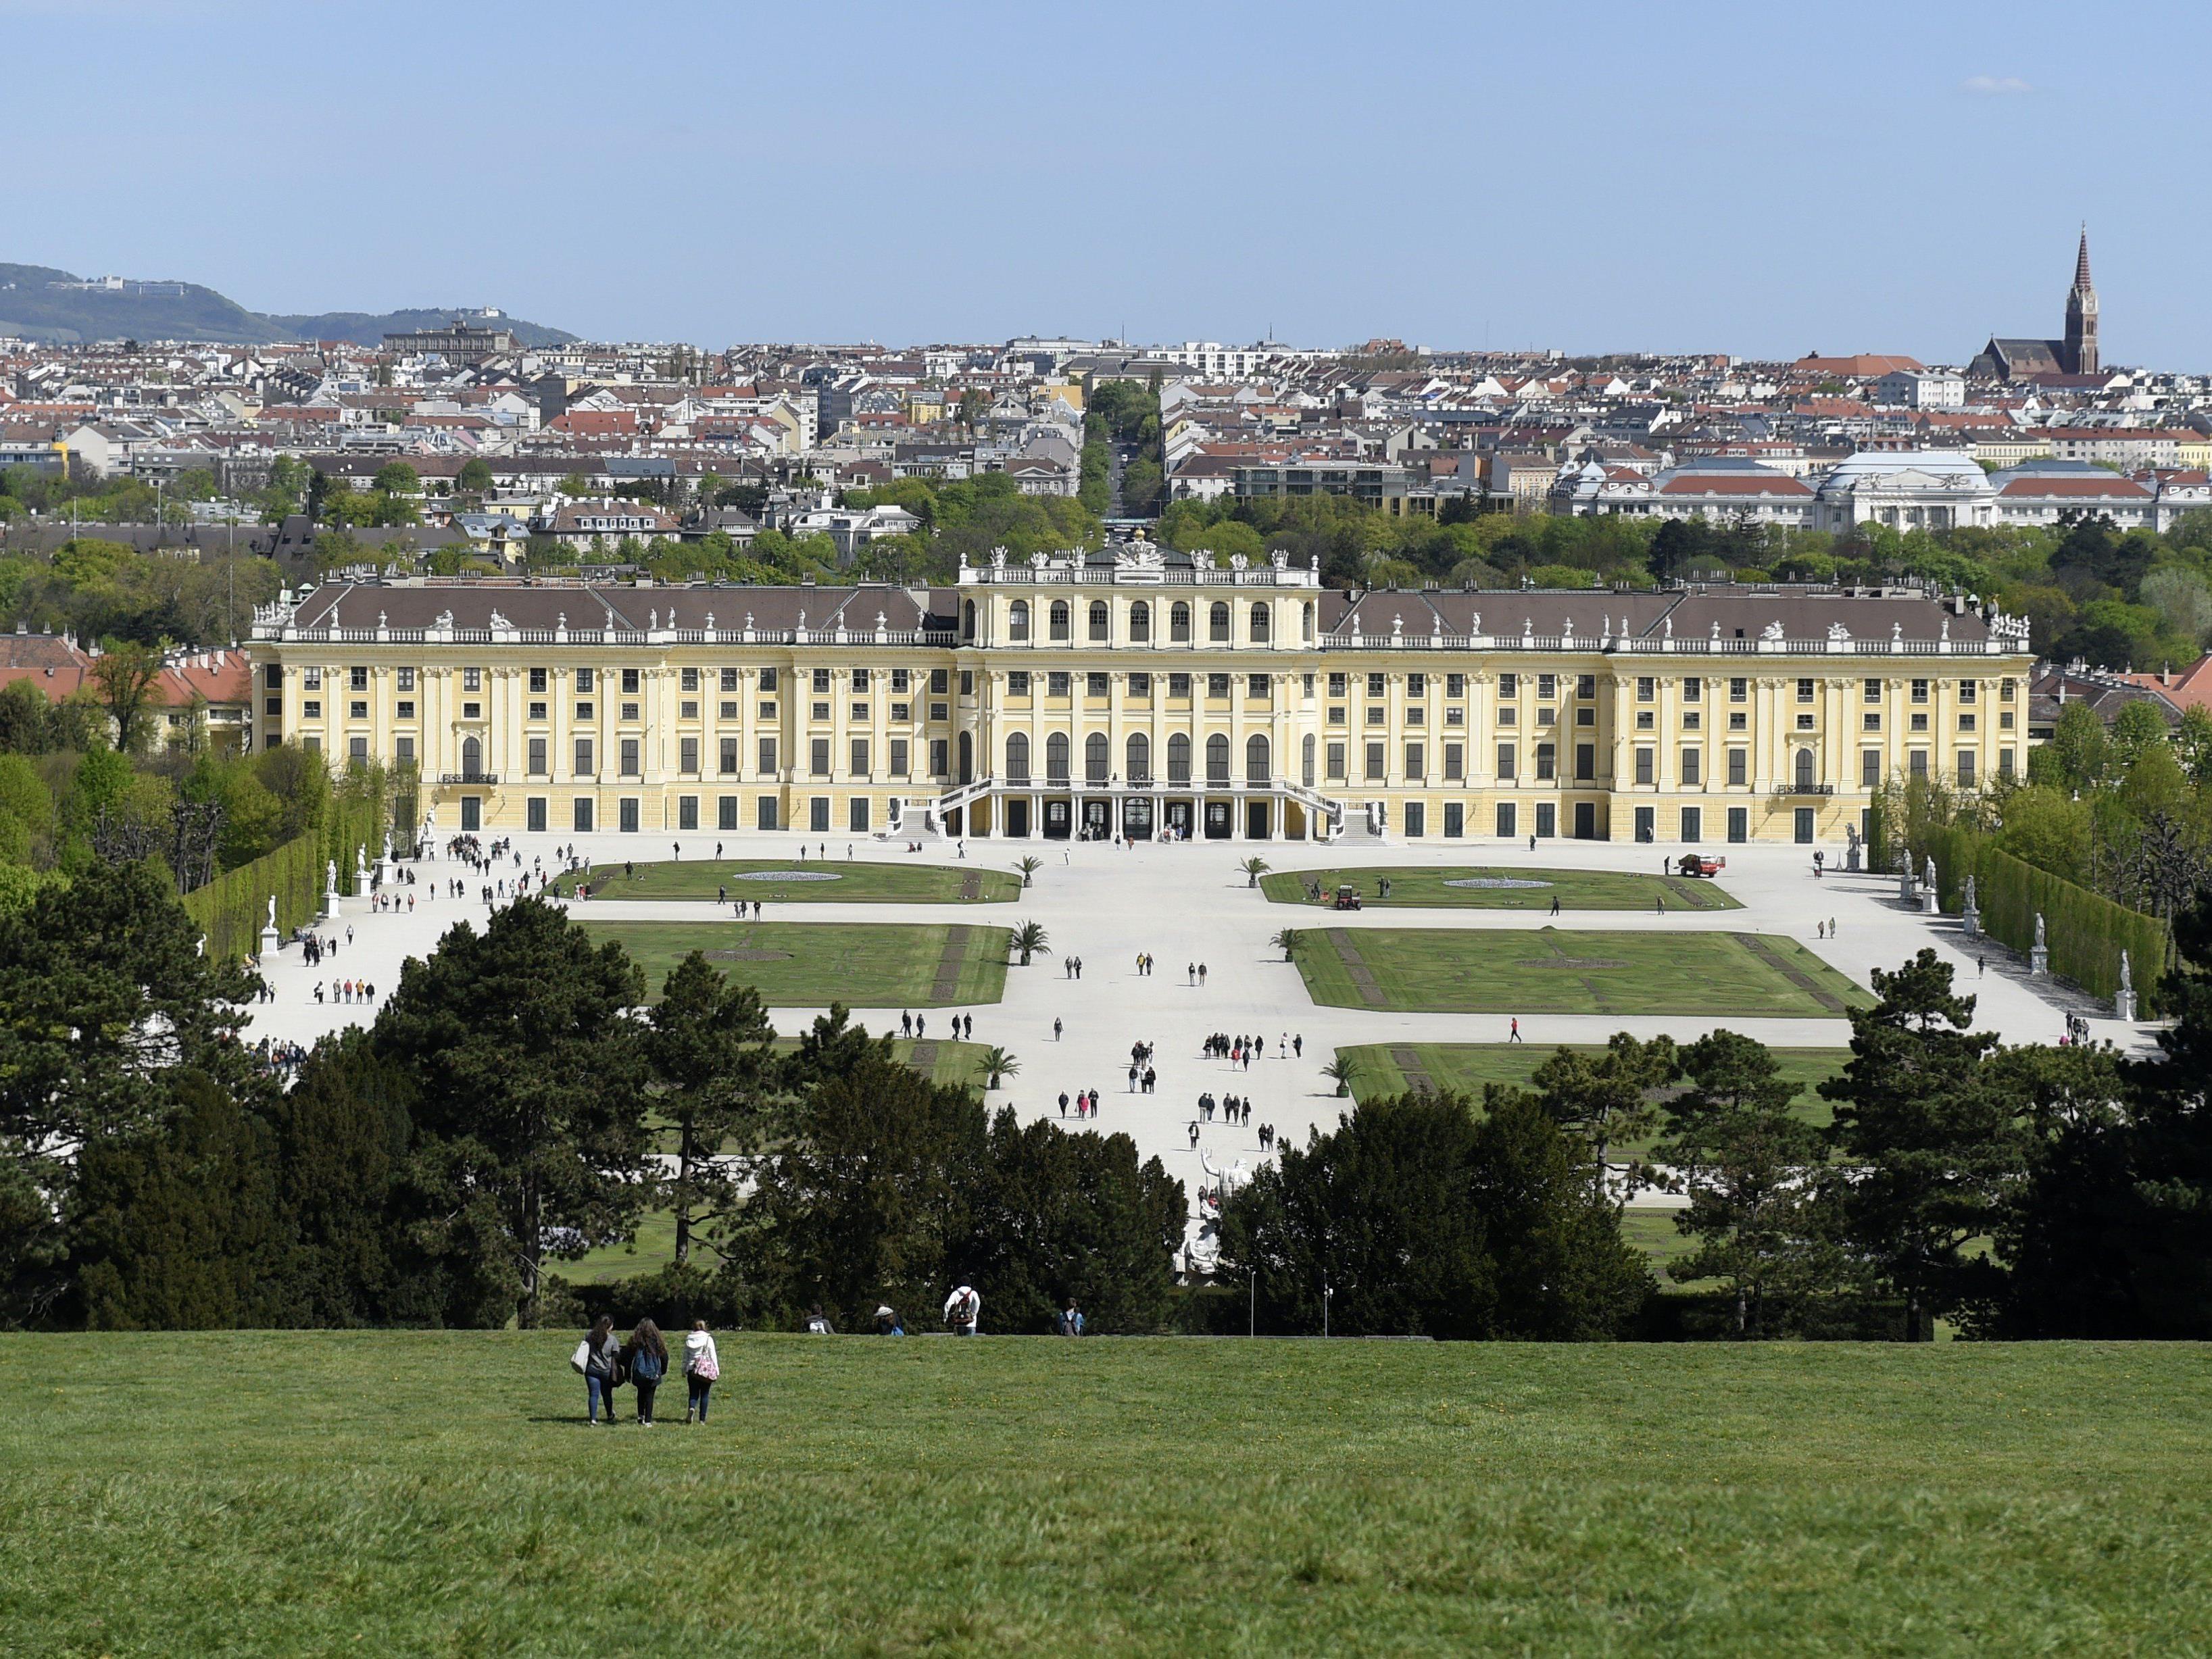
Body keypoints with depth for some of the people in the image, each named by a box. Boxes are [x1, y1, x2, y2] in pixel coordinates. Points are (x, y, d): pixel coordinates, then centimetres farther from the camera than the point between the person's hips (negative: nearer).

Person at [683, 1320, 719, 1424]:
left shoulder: (688, 1339, 5)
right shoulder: (708, 1339, -3)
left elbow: (685, 1357, 11)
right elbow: (713, 1355, -4)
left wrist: (684, 1371, 19)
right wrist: (716, 1371, 2)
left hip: (691, 1369, 2)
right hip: (706, 1370, -2)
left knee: (693, 1394, 7)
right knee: (704, 1395, 7)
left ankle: (691, 1408, -24)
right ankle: (702, 1419, 6)